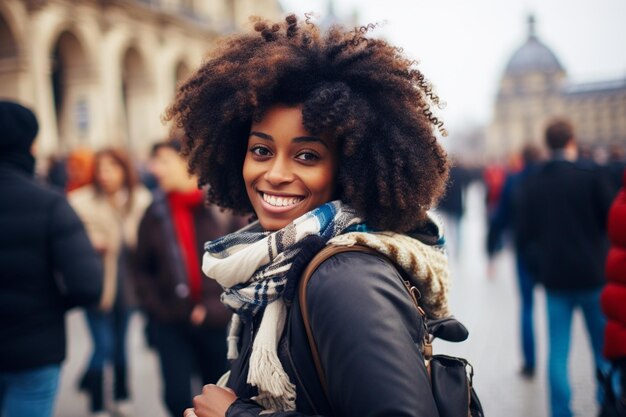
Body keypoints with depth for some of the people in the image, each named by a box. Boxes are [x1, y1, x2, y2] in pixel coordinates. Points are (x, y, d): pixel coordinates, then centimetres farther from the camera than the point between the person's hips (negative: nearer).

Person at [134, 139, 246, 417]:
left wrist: (217, 306, -12)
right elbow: (143, 269, 10)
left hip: (218, 321, -2)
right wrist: (154, 308, -3)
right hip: (171, 323, 2)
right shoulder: (155, 214, 3)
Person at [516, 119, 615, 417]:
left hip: (554, 280, 3)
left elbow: (523, 236, 4)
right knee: (606, 351, 12)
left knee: (557, 351, 7)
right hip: (593, 277, -2)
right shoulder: (592, 177, -9)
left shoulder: (530, 185, 2)